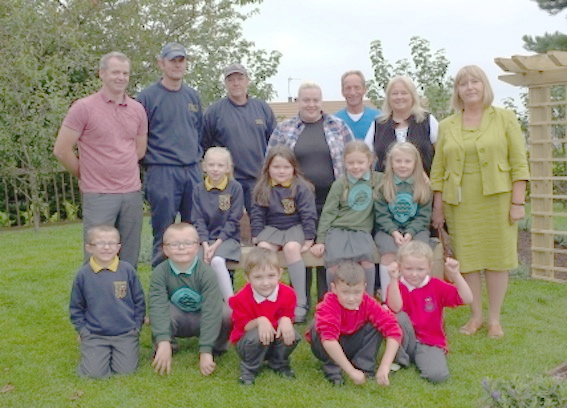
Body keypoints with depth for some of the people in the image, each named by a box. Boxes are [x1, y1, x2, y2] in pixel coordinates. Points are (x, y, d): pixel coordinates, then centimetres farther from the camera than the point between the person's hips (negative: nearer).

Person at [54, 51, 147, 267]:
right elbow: (61, 150, -5)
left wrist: (122, 171, 12)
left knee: (129, 260, 9)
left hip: (132, 193, 4)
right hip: (98, 195, -4)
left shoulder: (137, 110, 8)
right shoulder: (83, 108, -5)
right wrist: (85, 175, 5)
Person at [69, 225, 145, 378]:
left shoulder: (127, 270, -4)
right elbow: (76, 307, 9)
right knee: (95, 372, -12)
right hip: (94, 335, 0)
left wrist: (136, 327, 3)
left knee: (126, 370, -9)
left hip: (125, 334, 0)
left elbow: (139, 302, 6)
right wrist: (82, 330, 2)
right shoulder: (83, 274, -3)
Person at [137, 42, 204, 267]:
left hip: (193, 171, 5)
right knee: (163, 234, 0)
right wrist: (149, 160, -6)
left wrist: (198, 157, 15)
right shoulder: (147, 96, -4)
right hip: (162, 173, -5)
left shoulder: (193, 96, 13)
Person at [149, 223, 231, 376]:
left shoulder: (206, 273, -24)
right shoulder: (160, 273, -19)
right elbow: (158, 307, -30)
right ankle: (162, 350, -6)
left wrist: (205, 352, -37)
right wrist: (163, 342, -44)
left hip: (202, 321, 0)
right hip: (177, 320, 1)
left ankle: (217, 349, -2)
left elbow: (211, 312, -31)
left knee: (226, 312, -31)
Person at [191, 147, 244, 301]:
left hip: (227, 238, -3)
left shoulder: (235, 188, -2)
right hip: (205, 239, 3)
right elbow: (198, 220, 3)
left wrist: (217, 243, -14)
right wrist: (205, 245, -13)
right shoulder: (199, 190, 7)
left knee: (217, 260, -32)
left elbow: (233, 220, -5)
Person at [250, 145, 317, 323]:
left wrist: (308, 239, -10)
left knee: (291, 248, -33)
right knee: (263, 247, -29)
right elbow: (257, 214, 8)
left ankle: (300, 303, -28)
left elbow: (308, 215, -5)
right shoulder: (263, 189, 6)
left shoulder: (301, 188, -3)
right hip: (271, 228, 3)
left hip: (295, 228, -3)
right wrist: (256, 236, -1)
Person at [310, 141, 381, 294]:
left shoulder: (378, 180, 7)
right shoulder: (340, 184, 6)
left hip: (362, 230, 0)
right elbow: (328, 212, 7)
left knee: (366, 256, -30)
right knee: (334, 260, -27)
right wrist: (320, 240, 2)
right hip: (338, 228, 0)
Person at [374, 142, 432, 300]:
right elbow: (381, 215, -1)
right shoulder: (384, 186, 4)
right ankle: (386, 298, -20)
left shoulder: (424, 186, 5)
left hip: (415, 228, 1)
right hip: (388, 229, 0)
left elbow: (423, 216, 1)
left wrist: (410, 233, -15)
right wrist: (394, 232, -17)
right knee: (389, 253, -30)